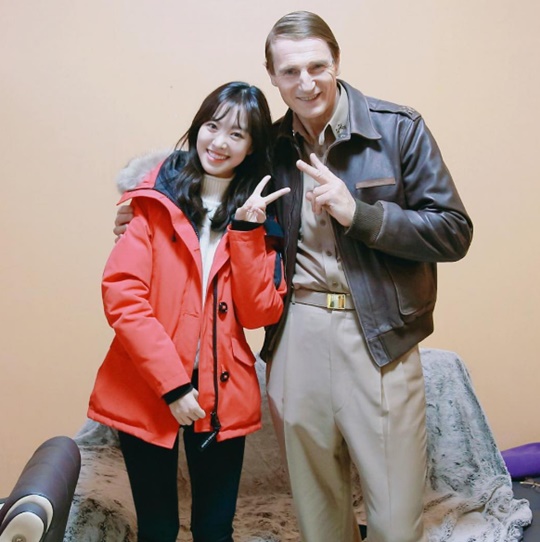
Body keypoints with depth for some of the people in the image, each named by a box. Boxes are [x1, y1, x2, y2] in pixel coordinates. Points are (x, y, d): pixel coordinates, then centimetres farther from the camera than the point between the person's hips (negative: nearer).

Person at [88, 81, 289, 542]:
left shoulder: (259, 217, 7)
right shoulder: (156, 199, -3)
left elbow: (260, 313, -3)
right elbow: (121, 295, -11)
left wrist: (247, 230, -12)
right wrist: (172, 383, -15)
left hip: (223, 397, 3)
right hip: (148, 394, -2)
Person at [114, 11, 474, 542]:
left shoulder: (399, 129, -3)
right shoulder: (270, 147, 8)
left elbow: (454, 233, -6)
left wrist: (357, 211, -16)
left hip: (377, 336, -3)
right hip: (295, 335, 3)